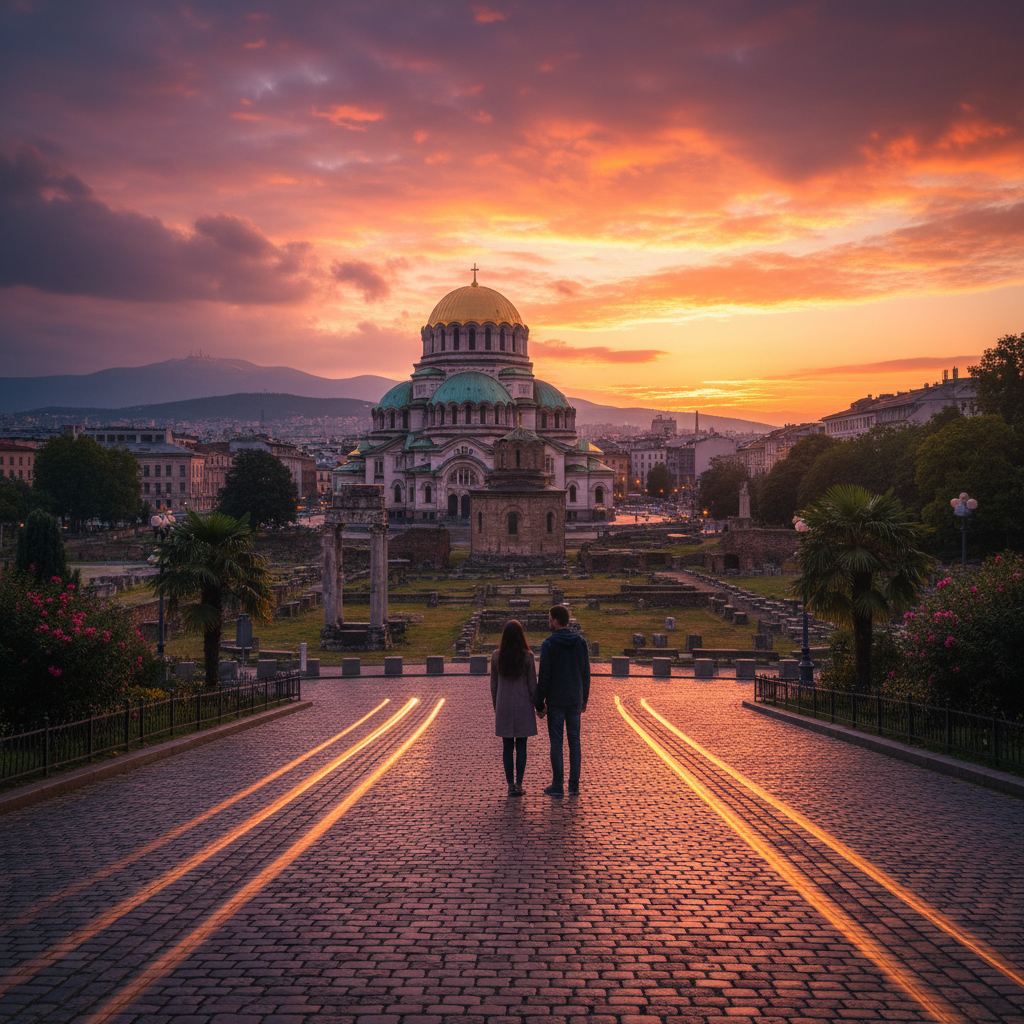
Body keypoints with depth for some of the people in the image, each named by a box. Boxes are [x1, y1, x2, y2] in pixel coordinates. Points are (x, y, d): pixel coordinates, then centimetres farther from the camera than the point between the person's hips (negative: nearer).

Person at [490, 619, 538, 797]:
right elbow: (532, 684, -4)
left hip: (504, 706, 1)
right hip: (523, 705, -1)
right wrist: (535, 705, 7)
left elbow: (493, 684, 3)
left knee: (507, 747, 6)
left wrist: (496, 706, 14)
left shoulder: (496, 656, -3)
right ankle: (519, 783, 2)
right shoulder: (527, 657, -9)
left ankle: (510, 785, 7)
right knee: (521, 747, 5)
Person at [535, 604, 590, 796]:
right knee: (574, 741, 11)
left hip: (555, 701, -4)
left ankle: (557, 786, 5)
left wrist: (540, 704, -6)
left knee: (556, 742, 1)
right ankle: (574, 784, 13)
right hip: (575, 700, 4)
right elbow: (586, 674, 6)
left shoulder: (549, 644, -12)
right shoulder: (581, 642, 2)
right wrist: (584, 700, 16)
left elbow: (544, 677, -12)